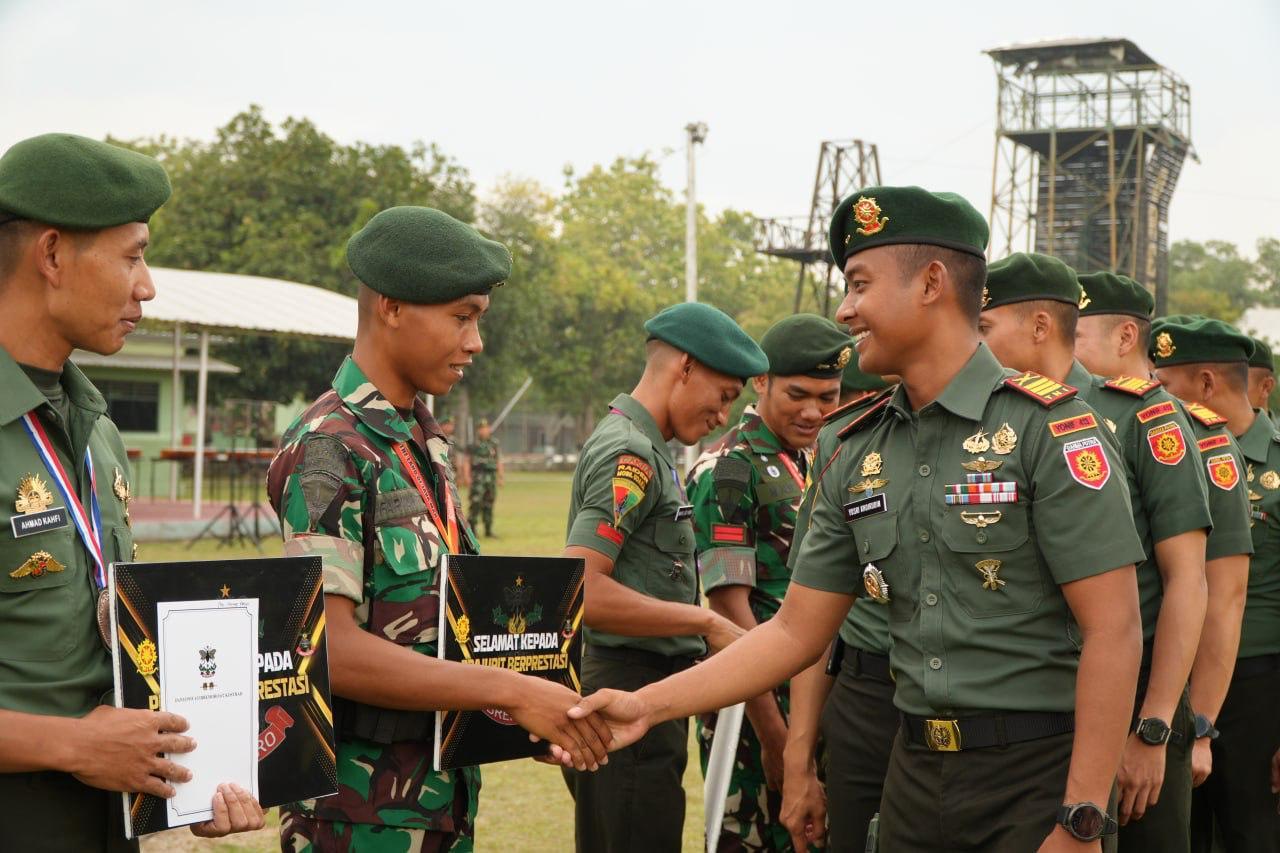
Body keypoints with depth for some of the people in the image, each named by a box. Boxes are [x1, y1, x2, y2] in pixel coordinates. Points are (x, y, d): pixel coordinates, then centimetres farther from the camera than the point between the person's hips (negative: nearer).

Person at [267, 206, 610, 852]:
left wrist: (529, 711, 1)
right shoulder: (329, 448, -15)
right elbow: (330, 649, -22)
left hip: (446, 797, 8)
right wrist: (509, 690, -22)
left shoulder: (427, 443, 12)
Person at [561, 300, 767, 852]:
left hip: (647, 693, 10)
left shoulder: (643, 448, 16)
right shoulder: (629, 452, -15)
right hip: (631, 693, -10)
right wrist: (705, 624, -18)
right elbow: (581, 591, -25)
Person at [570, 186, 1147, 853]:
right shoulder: (857, 457, 7)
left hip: (1035, 774, -5)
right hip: (915, 772, 6)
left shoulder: (1047, 426, -12)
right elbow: (796, 633, 9)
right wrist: (648, 705, 1)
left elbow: (1112, 631, -15)